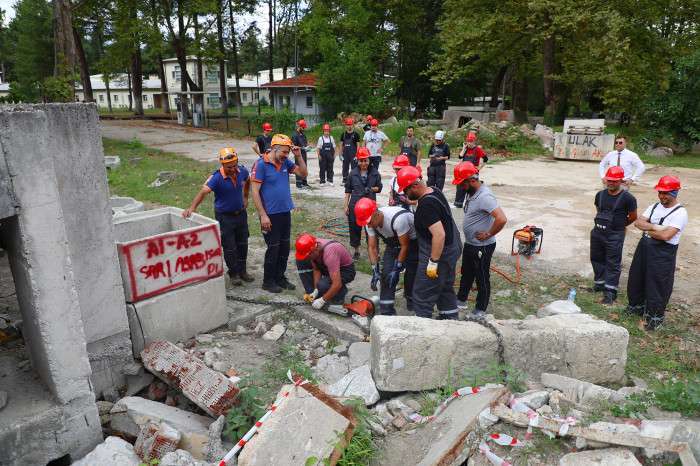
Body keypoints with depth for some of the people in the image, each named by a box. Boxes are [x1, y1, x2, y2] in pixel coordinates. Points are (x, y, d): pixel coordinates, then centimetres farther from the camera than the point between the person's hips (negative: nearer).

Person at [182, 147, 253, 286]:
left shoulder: (242, 171, -9)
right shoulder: (216, 177, -25)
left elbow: (247, 181, 16)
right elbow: (203, 192, -38)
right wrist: (192, 207, -52)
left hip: (241, 213, 5)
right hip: (224, 216, -5)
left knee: (242, 244, 16)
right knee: (229, 247, 5)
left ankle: (242, 271, 34)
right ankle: (234, 274, 23)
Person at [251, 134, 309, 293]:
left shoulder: (285, 162, 6)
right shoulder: (261, 164, -13)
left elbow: (304, 173, 11)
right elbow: (255, 192, -15)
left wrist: (299, 155, -2)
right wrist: (263, 215, -18)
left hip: (285, 212, 6)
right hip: (270, 214, -6)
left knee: (285, 247, 13)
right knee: (273, 248, 2)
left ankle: (280, 277, 28)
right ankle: (268, 281, 18)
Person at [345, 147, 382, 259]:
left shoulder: (375, 173, 1)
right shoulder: (353, 173, 3)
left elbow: (379, 188, 10)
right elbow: (348, 190, 7)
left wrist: (372, 189, -13)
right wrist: (346, 205, 4)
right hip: (355, 205, 1)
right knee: (354, 228, 7)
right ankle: (356, 250, 24)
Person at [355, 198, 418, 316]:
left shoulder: (397, 219, -39)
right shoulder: (370, 222, -19)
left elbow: (405, 246, -28)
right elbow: (372, 247, -11)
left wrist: (397, 269, -25)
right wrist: (375, 271, -19)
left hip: (413, 241, -5)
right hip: (393, 243, 5)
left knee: (411, 273, -6)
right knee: (386, 274, -6)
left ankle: (412, 303, 20)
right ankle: (386, 311, 0)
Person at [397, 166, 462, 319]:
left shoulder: (426, 205, -27)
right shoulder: (434, 191, 3)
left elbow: (439, 234, -31)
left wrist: (433, 262, -26)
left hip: (439, 252, -10)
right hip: (452, 249, 10)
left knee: (422, 295, 1)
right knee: (445, 288, 25)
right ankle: (450, 319, 39)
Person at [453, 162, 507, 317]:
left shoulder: (484, 196, -27)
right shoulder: (472, 192, 2)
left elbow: (501, 219, -36)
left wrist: (488, 234, -23)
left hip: (482, 247, -9)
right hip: (469, 244, 9)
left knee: (482, 279, 9)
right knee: (466, 274, 24)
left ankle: (480, 310, 25)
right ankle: (461, 300, 43)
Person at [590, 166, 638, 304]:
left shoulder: (627, 198, -11)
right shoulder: (600, 194, 5)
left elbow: (633, 217, -1)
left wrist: (619, 224, 12)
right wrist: (601, 223, 13)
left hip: (614, 235, -6)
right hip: (597, 232, 6)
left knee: (613, 263, 0)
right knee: (596, 259, 16)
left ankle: (610, 291, 5)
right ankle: (599, 283, 33)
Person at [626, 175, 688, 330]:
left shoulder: (680, 213, -14)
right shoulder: (655, 207, 8)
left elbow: (666, 235, -24)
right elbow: (638, 222, 0)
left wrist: (647, 228, -9)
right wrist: (655, 227, -15)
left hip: (663, 253, -7)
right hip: (644, 248, 7)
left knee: (657, 286, 2)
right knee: (636, 278, 17)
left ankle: (655, 317, 19)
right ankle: (636, 306, 38)